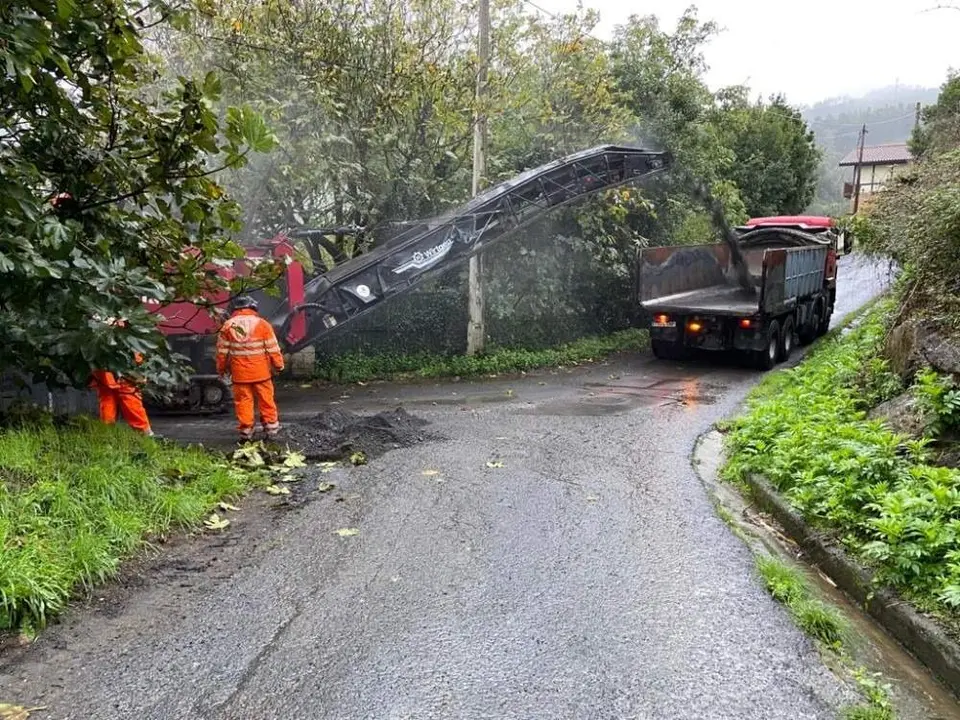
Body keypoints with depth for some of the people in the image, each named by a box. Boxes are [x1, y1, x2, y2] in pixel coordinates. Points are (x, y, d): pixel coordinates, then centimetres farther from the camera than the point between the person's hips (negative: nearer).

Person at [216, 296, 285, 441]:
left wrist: (221, 369, 16)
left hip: (240, 373, 1)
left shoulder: (227, 326, 2)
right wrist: (279, 365, 7)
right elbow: (273, 348, -3)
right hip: (261, 372, -1)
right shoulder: (262, 324, -3)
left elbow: (222, 351, 5)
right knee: (266, 399, 8)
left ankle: (246, 430, 7)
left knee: (243, 401, 6)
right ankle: (271, 427, 12)